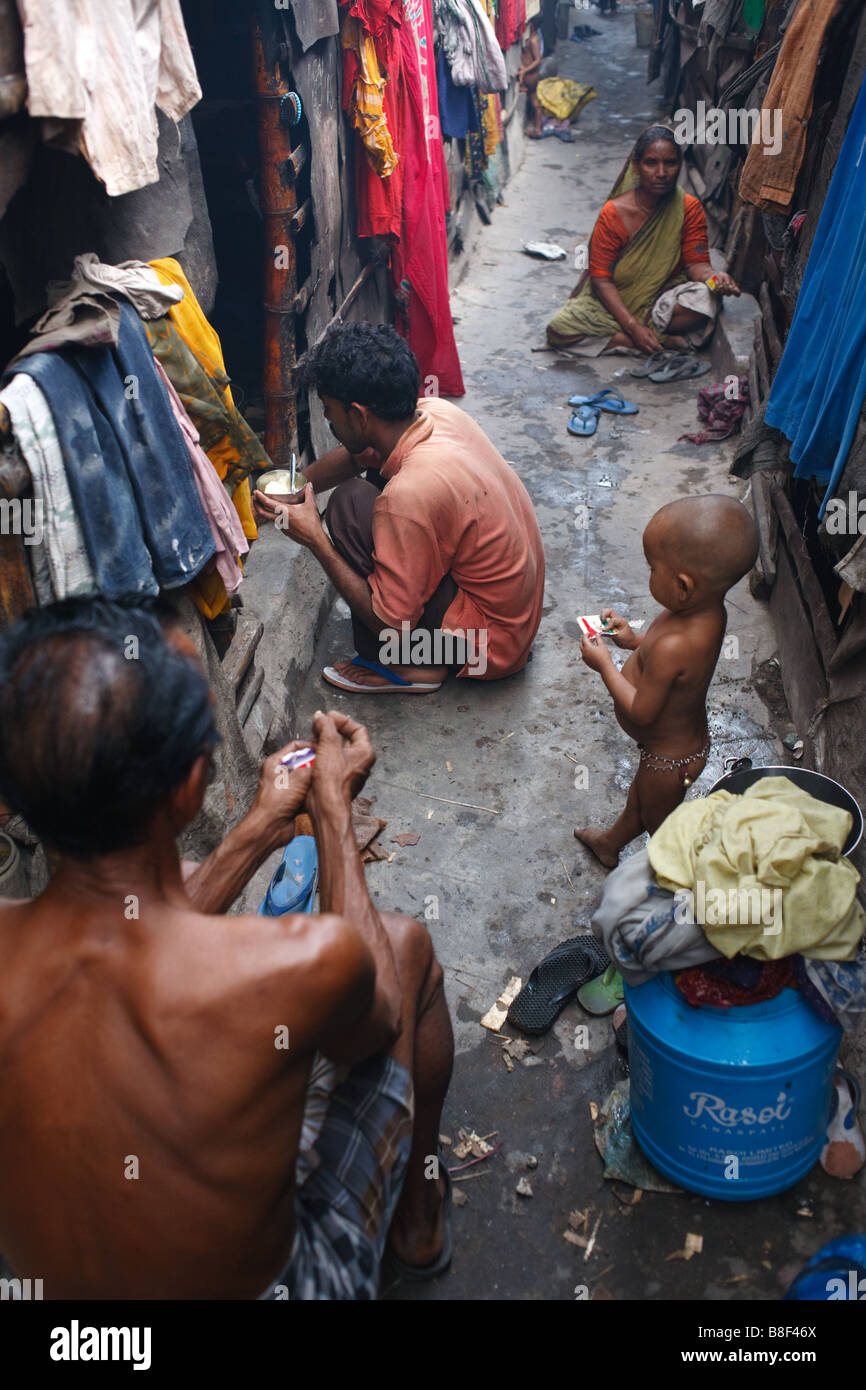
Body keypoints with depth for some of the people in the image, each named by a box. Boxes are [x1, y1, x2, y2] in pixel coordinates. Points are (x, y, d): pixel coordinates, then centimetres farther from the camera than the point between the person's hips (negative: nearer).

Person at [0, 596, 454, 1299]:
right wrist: (334, 807, -5)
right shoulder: (303, 960, -37)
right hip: (272, 1279, -3)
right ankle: (419, 1215, 34)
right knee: (406, 940, 10)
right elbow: (379, 1018, -11)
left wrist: (261, 829, 4)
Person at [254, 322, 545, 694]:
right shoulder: (435, 411, -7)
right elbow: (357, 455, 15)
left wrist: (314, 538, -16)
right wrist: (289, 491, 12)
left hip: (491, 642, -8)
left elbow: (393, 626, -22)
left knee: (349, 504, -16)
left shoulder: (409, 495, -32)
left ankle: (407, 666, -1)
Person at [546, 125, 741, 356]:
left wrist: (714, 276, -31)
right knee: (558, 330, -27)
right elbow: (601, 278, -14)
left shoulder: (689, 208, -6)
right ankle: (664, 340, -21)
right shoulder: (613, 213, -13)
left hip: (664, 298, 0)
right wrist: (633, 327, -25)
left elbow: (695, 262, -5)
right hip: (615, 301, 0)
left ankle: (617, 338, -19)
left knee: (704, 301, -33)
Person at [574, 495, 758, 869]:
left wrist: (605, 665, -20)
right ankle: (611, 842, 61)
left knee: (658, 820, 22)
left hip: (669, 755, -8)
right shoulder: (711, 610, -17)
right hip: (687, 735, 8)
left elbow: (642, 711, -30)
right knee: (642, 791, 34)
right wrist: (635, 640, -2)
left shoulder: (672, 647, -43)